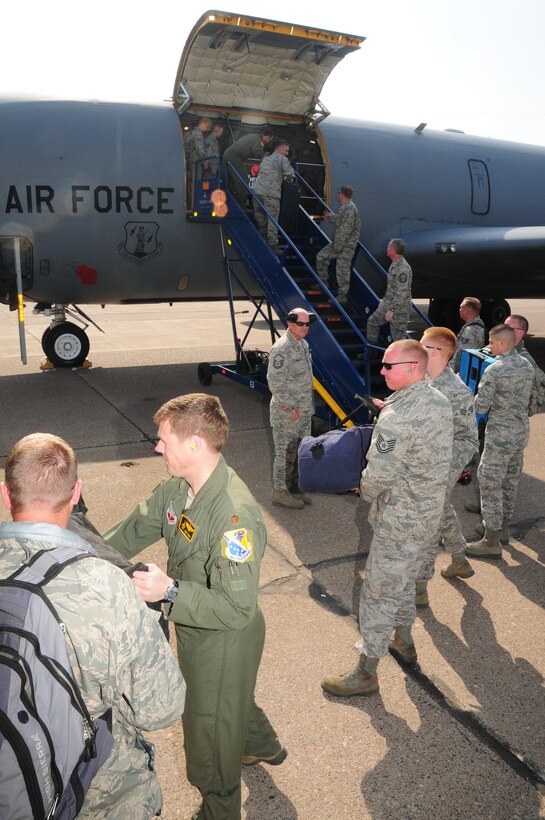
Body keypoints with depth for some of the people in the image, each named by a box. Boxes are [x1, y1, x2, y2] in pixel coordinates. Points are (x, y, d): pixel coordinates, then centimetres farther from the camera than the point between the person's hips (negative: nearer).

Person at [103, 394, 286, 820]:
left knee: (210, 728, 18)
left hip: (224, 643, -8)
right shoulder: (177, 486, -11)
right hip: (193, 630, 8)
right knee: (231, 701, 34)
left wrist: (169, 590, -38)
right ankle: (263, 745, 65)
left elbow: (236, 608, -35)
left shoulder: (235, 516, -38)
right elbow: (137, 527, 4)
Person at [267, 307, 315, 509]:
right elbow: (274, 382, -22)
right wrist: (290, 406, -20)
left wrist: (308, 405, 17)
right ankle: (280, 492, 13)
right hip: (286, 415, -9)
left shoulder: (303, 344, 11)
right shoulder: (281, 349, -18)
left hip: (303, 412, 9)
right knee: (285, 453, 0)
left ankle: (294, 488, 30)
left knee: (300, 453, 17)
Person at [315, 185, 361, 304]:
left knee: (342, 268, -9)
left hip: (347, 245, -10)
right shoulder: (344, 207, 12)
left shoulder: (350, 208, -19)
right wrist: (331, 216, 46)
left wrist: (337, 246, -22)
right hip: (339, 242, 10)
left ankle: (342, 296, -3)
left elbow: (346, 230, -25)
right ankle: (323, 283, 24)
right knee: (321, 256, 14)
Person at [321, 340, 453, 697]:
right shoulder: (441, 401, 1)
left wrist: (365, 489, -4)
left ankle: (367, 673, 20)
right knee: (404, 582, 27)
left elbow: (378, 476, -25)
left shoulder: (396, 417, -28)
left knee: (379, 595, 5)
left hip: (399, 523, -9)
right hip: (430, 515, 9)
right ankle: (404, 642, 47)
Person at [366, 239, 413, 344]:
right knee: (372, 321, 19)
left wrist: (392, 310, -26)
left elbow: (402, 293, -27)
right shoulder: (394, 264, 8)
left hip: (399, 309, -10)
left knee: (398, 337, -4)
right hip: (388, 304, 10)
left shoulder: (403, 268, -24)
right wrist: (384, 300, 25)